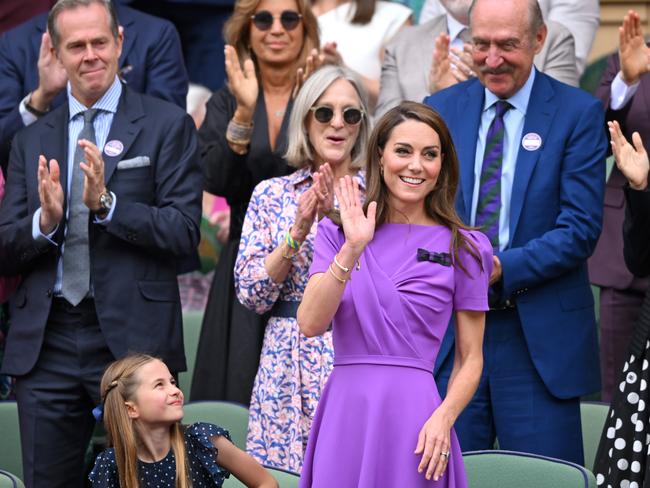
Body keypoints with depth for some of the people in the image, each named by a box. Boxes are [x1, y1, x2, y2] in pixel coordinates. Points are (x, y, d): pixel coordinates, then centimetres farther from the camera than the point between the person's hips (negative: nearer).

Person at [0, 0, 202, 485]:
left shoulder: (167, 125, 2)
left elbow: (184, 233, -7)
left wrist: (106, 203, -19)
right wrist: (45, 221, -11)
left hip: (132, 338, -4)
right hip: (45, 345, 4)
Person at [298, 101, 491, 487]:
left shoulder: (462, 248, 3)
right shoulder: (338, 233, 7)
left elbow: (470, 357, 3)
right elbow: (311, 324, -6)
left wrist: (443, 418, -14)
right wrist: (352, 250, -15)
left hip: (412, 412, -1)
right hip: (344, 411, 2)